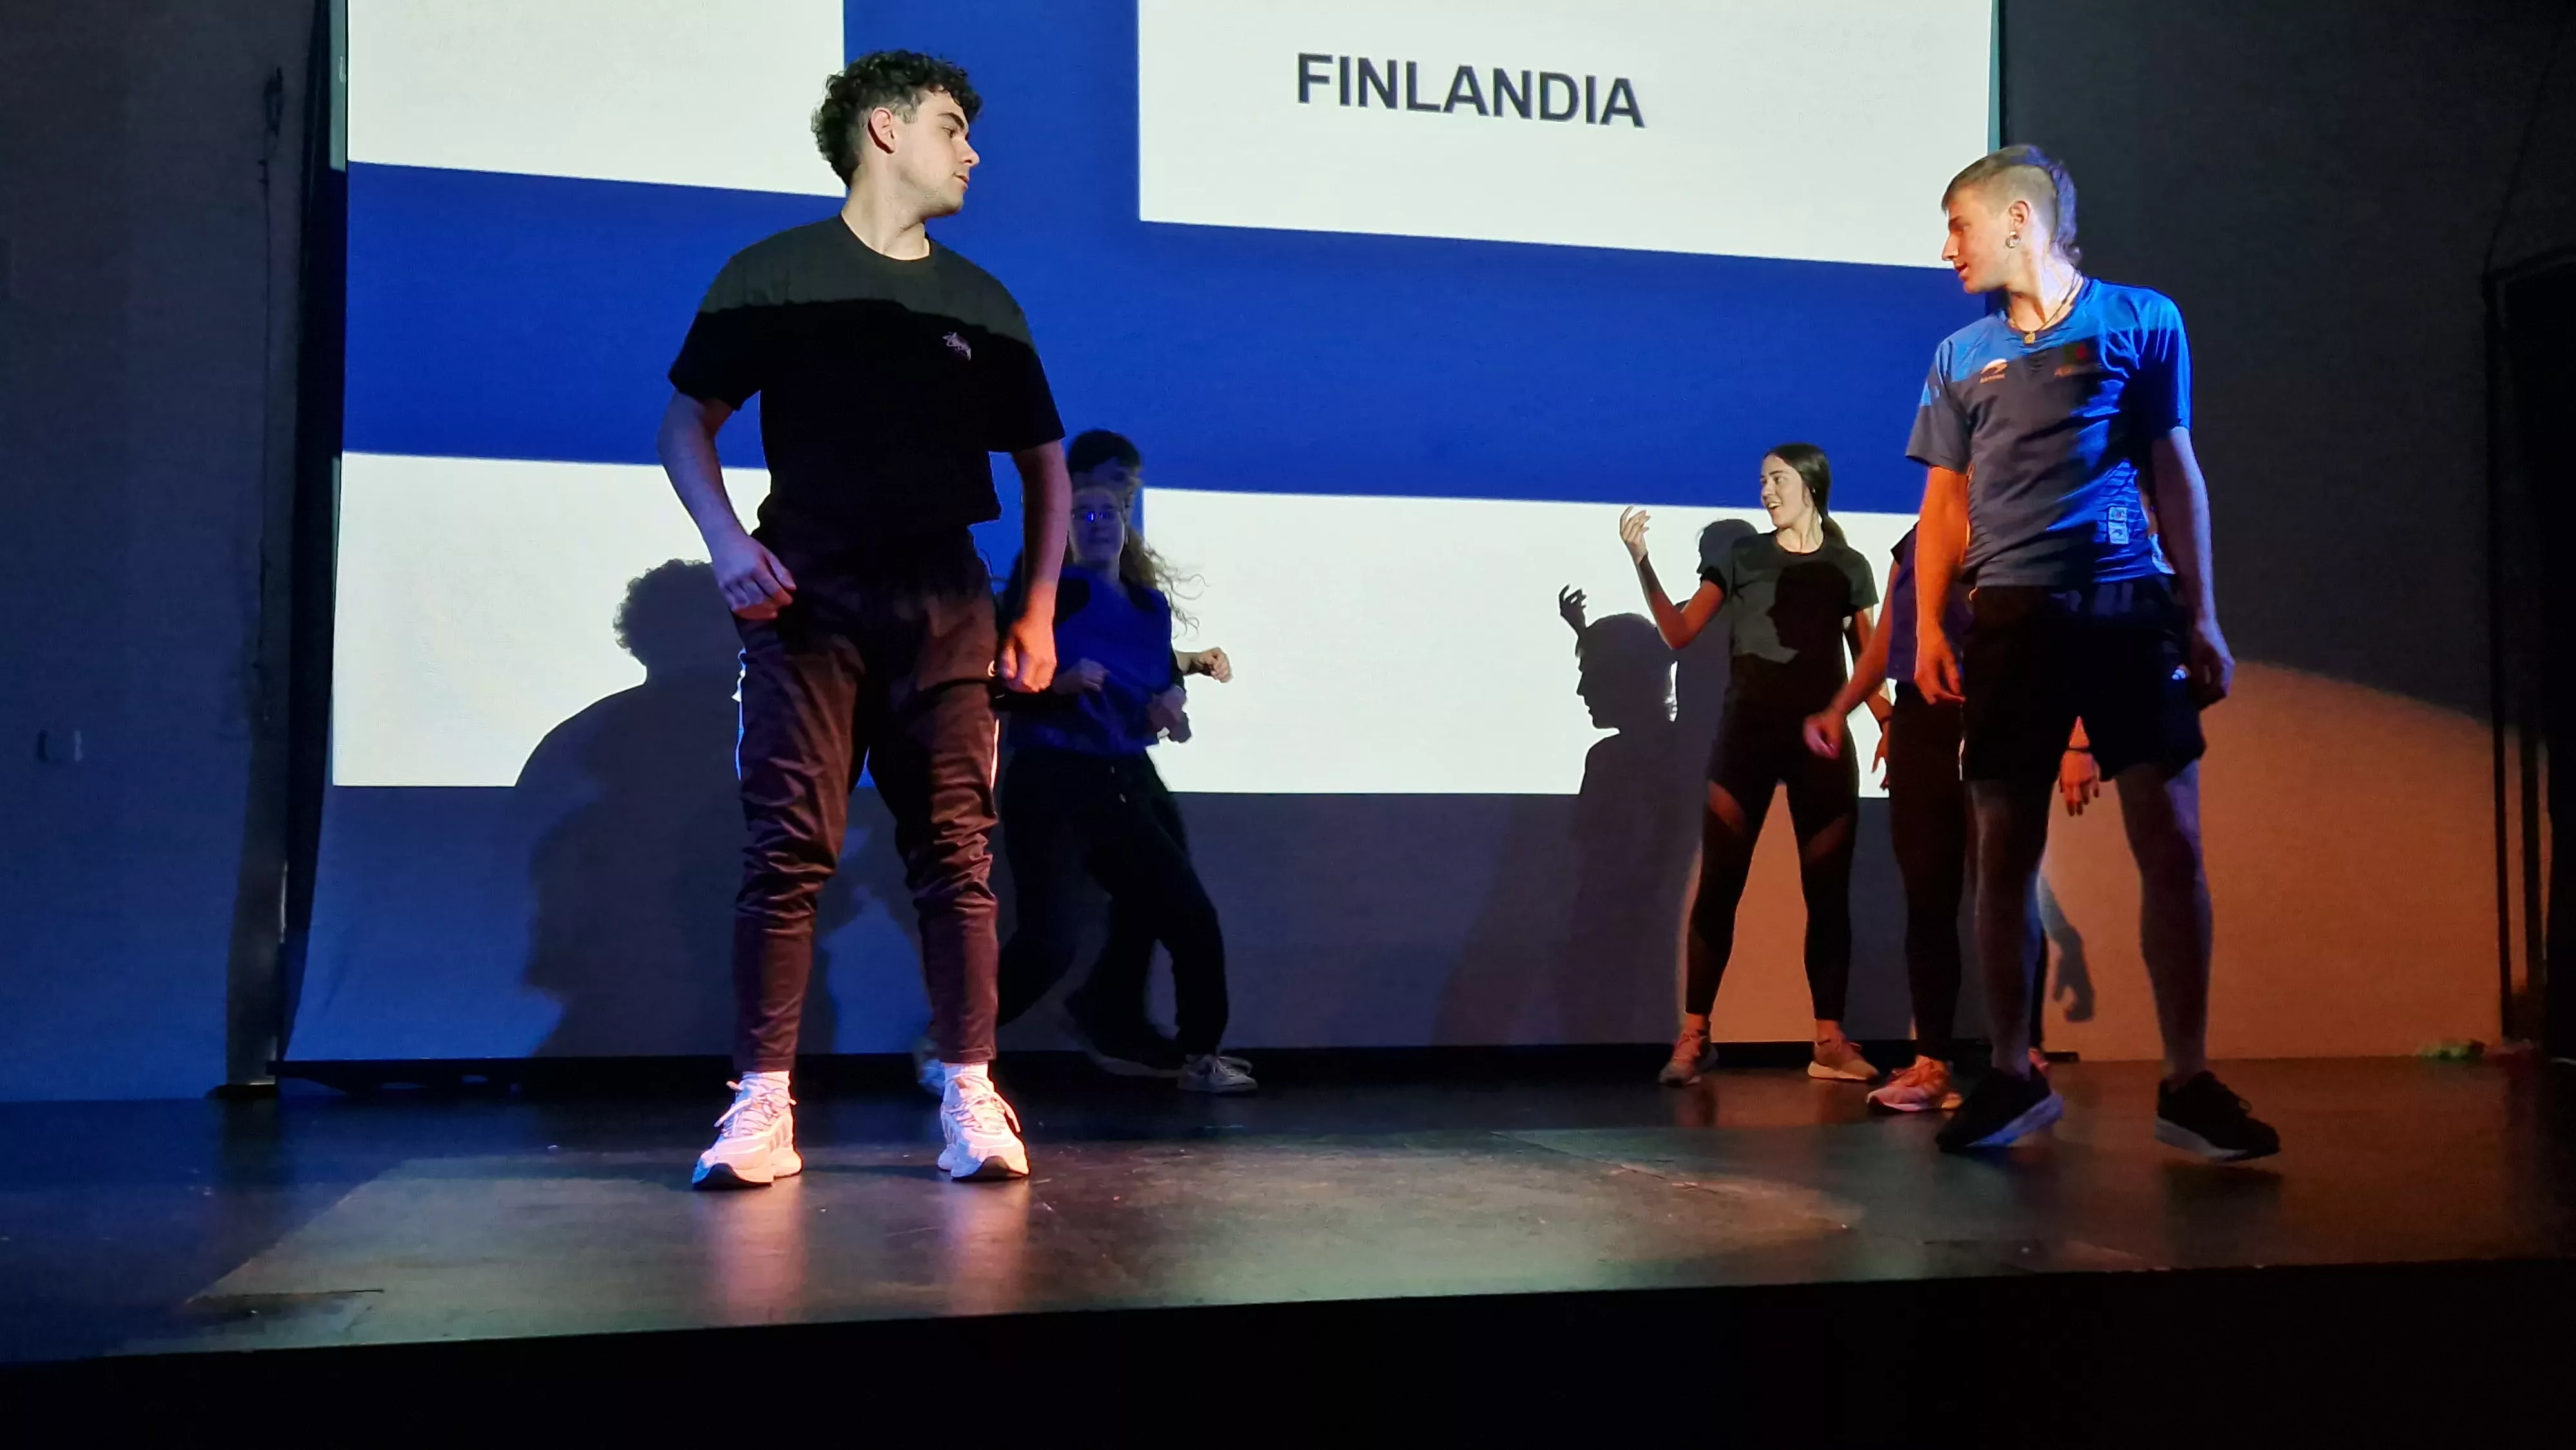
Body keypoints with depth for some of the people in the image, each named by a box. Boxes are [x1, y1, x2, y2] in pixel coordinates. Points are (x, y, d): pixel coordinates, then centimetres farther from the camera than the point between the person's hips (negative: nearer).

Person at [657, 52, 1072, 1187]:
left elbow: (1044, 462, 19)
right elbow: (687, 422, 6)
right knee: (788, 850, -6)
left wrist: (1038, 612, 10)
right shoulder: (775, 274, 7)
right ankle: (763, 1108, -2)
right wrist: (728, 542, -11)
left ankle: (971, 1102, 1)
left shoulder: (979, 302, 16)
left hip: (943, 605, 3)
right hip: (809, 597, -2)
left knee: (956, 854, -2)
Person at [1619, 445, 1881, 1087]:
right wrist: (1642, 564, -8)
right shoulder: (1743, 556, 9)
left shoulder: (1849, 567, 11)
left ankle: (1830, 1041, 5)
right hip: (1747, 732, -1)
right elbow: (1680, 632, 3)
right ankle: (1693, 1035, -3)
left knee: (1828, 890, 1)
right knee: (1719, 885, -5)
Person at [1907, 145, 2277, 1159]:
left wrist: (2202, 618, 4)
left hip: (2128, 606, -2)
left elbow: (2176, 475, 9)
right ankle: (2014, 1077, 11)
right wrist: (1928, 625, 2)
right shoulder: (1961, 355, 15)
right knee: (2004, 851, 1)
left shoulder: (2140, 320, 8)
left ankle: (2188, 1084, 1)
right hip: (2011, 617, 2)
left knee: (2171, 839, -7)